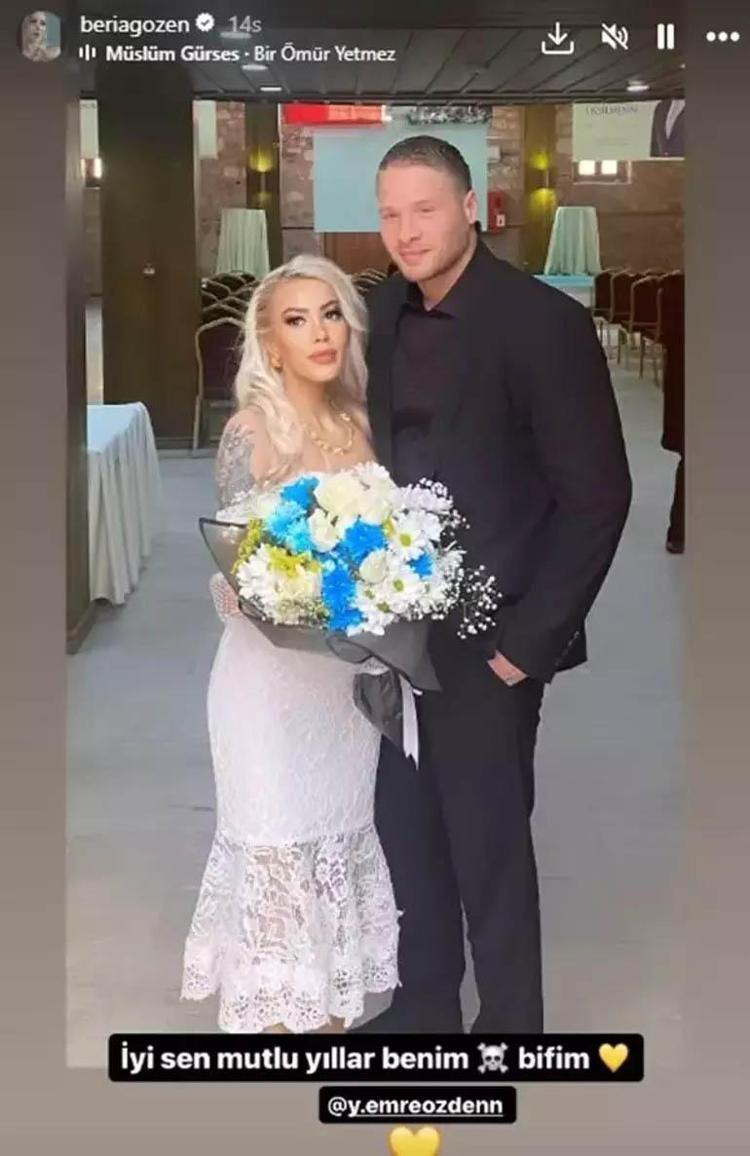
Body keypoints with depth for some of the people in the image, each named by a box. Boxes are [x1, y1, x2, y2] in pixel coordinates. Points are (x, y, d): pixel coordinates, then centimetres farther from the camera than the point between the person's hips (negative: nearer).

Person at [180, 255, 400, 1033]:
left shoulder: (358, 424, 4)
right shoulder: (252, 433, -13)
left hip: (350, 672, 6)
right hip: (274, 677, -6)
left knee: (340, 838, 16)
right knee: (279, 846, 5)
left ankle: (331, 1014, 32)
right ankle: (281, 1017, 21)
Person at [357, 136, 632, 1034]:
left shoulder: (543, 322, -14)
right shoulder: (381, 313, 4)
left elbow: (598, 494, -14)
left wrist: (530, 638, -15)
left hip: (486, 639, -6)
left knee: (489, 842, 8)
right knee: (405, 830, 17)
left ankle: (509, 1027, 28)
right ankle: (423, 1005, 37)